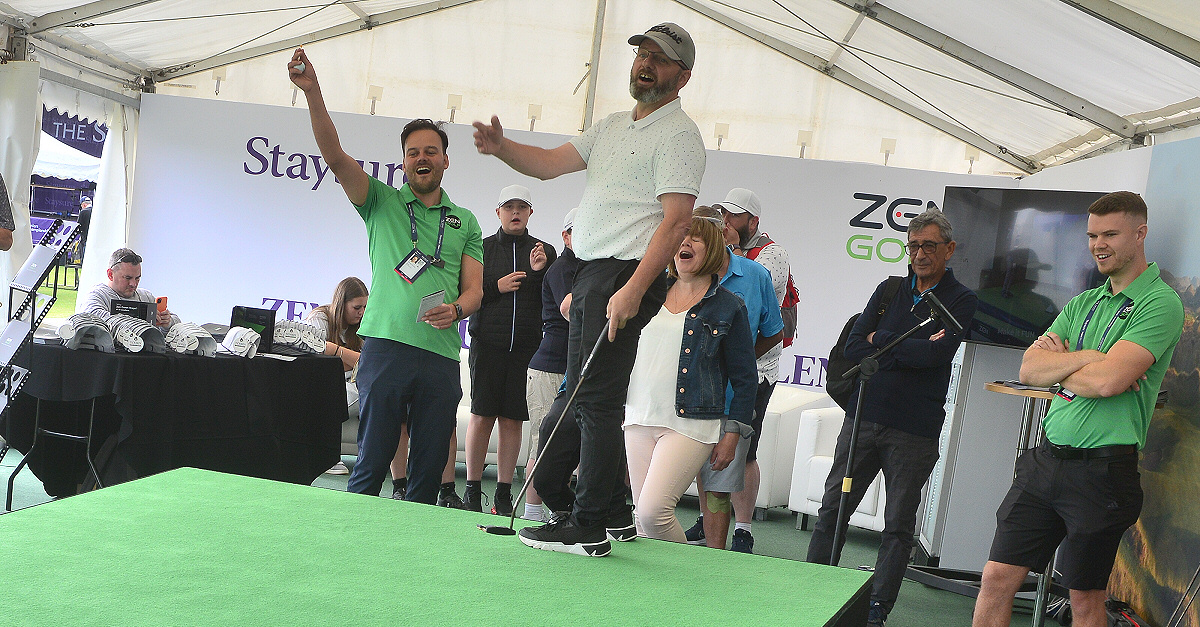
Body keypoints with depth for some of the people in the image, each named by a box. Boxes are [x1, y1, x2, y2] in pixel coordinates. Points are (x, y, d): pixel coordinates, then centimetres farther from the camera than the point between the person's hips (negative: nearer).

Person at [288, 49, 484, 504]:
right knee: (372, 460, -3)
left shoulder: (465, 222, 18)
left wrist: (456, 309, -13)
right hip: (386, 344, -2)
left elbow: (475, 288, 11)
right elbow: (335, 156, -2)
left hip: (442, 355, 2)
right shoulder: (382, 202, 12)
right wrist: (312, 92, -14)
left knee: (429, 468, 5)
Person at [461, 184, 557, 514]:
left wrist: (541, 271, -9)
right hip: (488, 343, -1)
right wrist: (497, 287, -9)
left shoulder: (545, 251, 11)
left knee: (513, 419, 2)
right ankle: (472, 490, 9)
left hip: (527, 346, 1)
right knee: (482, 415, -2)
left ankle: (503, 494, 9)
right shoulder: (482, 248, 7)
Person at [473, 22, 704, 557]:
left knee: (596, 399, -10)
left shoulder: (677, 134, -7)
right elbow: (550, 163, 15)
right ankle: (615, 512, 23)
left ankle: (587, 528, -5)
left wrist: (633, 289, -26)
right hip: (589, 273, 9)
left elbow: (677, 220, -17)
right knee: (588, 398, 13)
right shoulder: (611, 127, 21)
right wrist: (501, 147, -5)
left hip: (627, 276, -9)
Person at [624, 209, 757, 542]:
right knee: (642, 516, 5)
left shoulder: (729, 307, -1)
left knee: (653, 511, -16)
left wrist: (732, 434, -2)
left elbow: (745, 378, 2)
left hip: (690, 425, -5)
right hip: (639, 418, 5)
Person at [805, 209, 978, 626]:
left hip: (914, 430, -3)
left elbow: (937, 353, -16)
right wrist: (912, 349, -7)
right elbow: (854, 348, 2)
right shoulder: (889, 290, 13)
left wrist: (882, 343, -5)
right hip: (864, 417, 4)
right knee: (832, 510, 5)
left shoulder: (961, 301, 2)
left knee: (899, 525, 4)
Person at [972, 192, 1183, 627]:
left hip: (1102, 470, -6)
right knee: (996, 579, 5)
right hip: (1047, 457, 6)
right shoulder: (1082, 304, 14)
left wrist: (1057, 365, -4)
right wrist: (1087, 358, -13)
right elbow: (1029, 369, 3)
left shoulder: (1160, 303, -8)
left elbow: (1107, 380, -22)